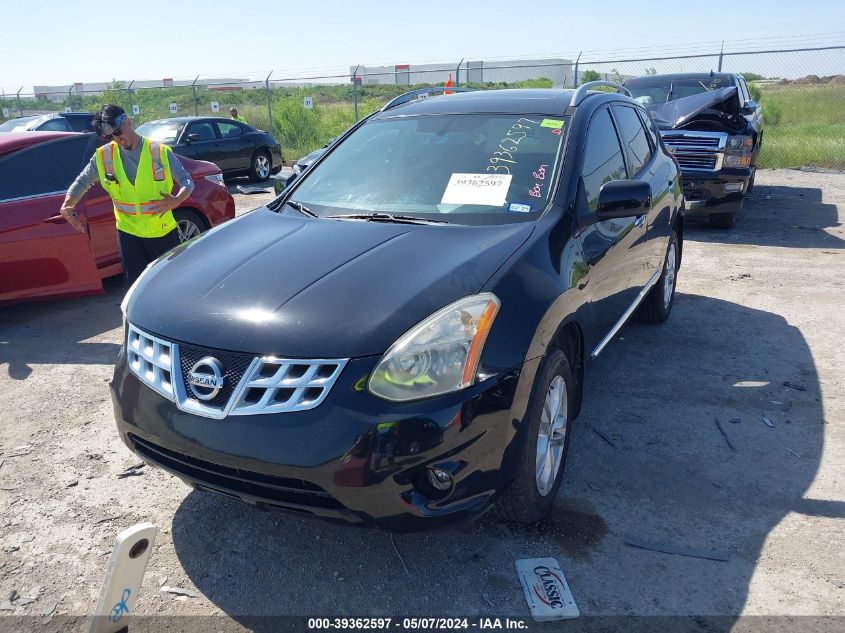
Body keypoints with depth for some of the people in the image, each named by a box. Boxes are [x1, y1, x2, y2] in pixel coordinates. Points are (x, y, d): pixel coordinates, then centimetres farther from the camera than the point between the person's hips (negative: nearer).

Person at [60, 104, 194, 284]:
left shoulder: (160, 152, -10)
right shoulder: (104, 156, -2)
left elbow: (187, 180, -9)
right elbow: (82, 182, 9)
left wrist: (177, 200, -30)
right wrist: (67, 205, -8)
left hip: (163, 232, -2)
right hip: (129, 233, 2)